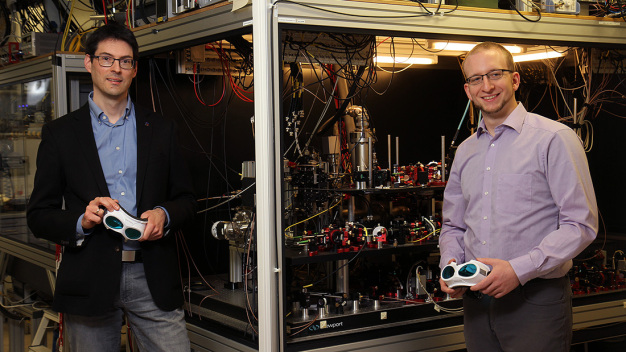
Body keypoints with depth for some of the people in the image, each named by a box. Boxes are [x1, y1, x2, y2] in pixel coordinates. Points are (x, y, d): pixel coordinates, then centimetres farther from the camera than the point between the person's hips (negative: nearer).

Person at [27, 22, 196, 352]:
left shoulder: (160, 129, 13)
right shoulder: (60, 133, 7)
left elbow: (185, 199, 14)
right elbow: (39, 215, 5)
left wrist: (164, 215, -8)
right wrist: (80, 222, -15)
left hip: (153, 278, 1)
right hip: (89, 283, -1)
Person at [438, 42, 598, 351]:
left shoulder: (554, 139, -6)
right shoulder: (465, 151, 13)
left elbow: (581, 224, -12)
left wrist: (520, 269, -20)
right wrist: (450, 264, -1)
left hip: (536, 302, -5)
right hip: (476, 301, 5)